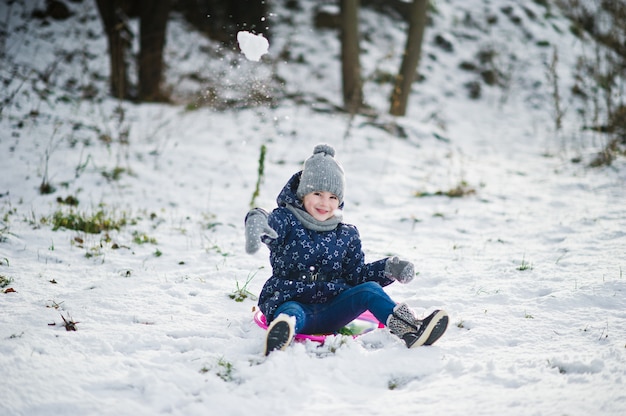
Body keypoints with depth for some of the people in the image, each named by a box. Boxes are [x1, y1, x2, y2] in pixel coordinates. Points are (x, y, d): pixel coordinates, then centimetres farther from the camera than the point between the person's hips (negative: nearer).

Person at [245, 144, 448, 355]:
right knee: (292, 314, -40)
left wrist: (389, 268, -5)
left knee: (369, 289, -20)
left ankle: (410, 330, -44)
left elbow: (357, 274, 14)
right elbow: (270, 224, -26)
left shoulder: (347, 235, 13)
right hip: (290, 302, -4)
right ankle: (279, 336, -78)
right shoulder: (286, 221, -2)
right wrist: (257, 220, -53)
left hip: (329, 312, 4)